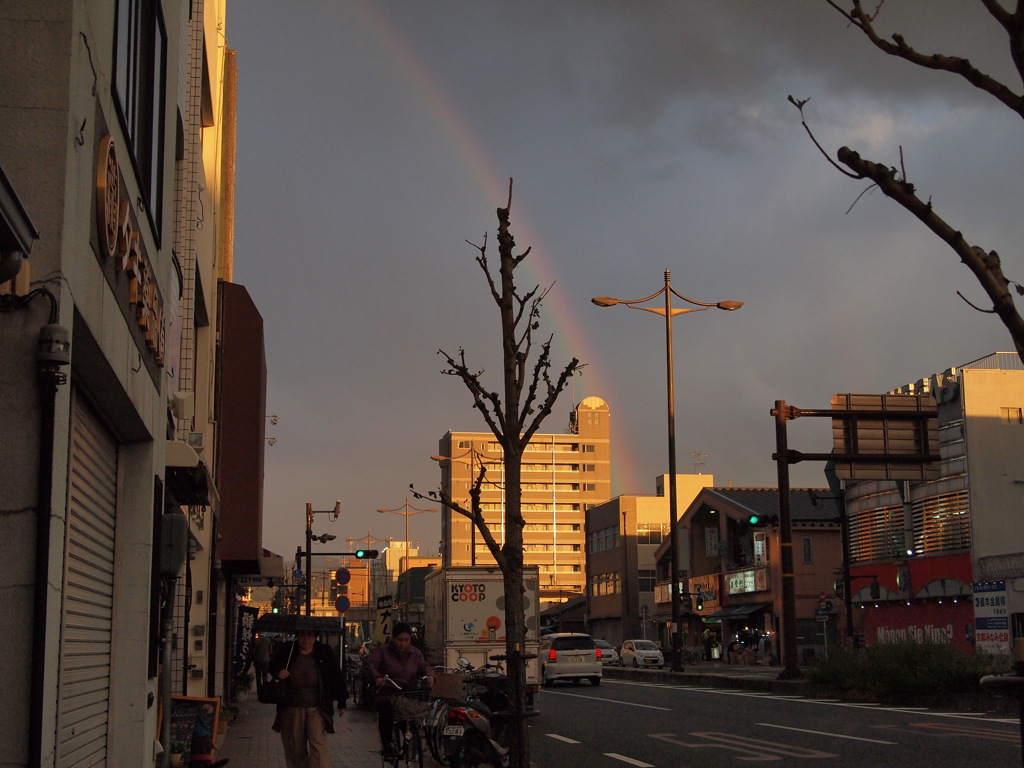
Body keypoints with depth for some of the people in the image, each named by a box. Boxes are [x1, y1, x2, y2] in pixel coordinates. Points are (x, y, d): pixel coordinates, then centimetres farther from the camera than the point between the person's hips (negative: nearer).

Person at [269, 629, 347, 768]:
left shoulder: (324, 652, 0)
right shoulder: (287, 650, 2)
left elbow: (337, 677, 6)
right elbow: (272, 666, 17)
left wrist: (341, 702, 6)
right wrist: (278, 672, -7)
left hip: (316, 709, -2)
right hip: (292, 708, 2)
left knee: (318, 745, -13)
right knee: (295, 748, 10)